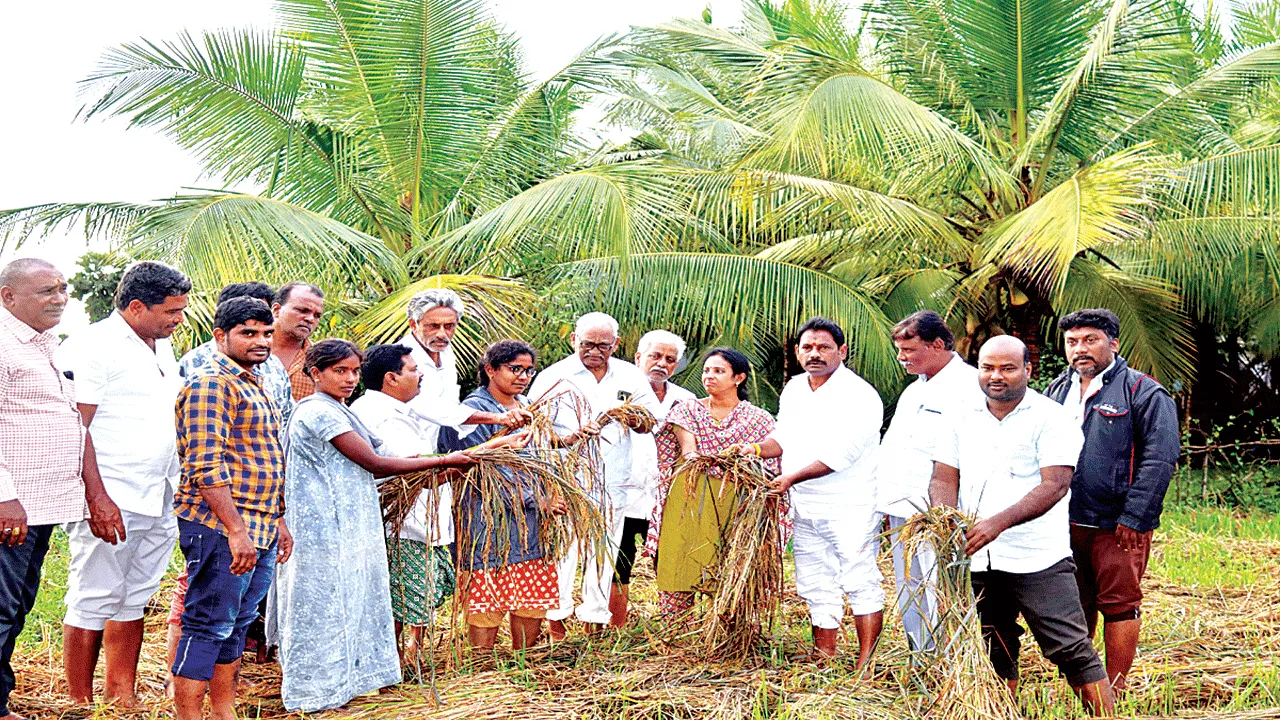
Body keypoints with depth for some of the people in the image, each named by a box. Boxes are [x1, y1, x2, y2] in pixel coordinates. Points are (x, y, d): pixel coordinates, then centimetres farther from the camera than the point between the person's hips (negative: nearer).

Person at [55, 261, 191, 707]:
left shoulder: (162, 346, 16)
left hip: (159, 501, 8)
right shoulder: (93, 347, -10)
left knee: (134, 602, 14)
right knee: (92, 605, 1)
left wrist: (179, 489, 19)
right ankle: (80, 704, 11)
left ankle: (122, 699, 22)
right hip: (110, 503, -8)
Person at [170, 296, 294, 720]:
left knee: (235, 626, 15)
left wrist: (277, 521, 24)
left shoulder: (255, 389, 20)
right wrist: (236, 530, -24)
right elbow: (206, 466, -20)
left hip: (259, 531, 10)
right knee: (207, 627, -5)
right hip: (221, 527, -9)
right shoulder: (210, 386, -11)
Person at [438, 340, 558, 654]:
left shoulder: (526, 406, 15)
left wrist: (549, 496, 10)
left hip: (532, 521, 8)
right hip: (491, 518, -8)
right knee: (488, 595, -4)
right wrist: (536, 502, -17)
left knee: (534, 596, 10)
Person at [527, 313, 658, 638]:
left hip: (612, 484, 3)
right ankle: (555, 619, 11)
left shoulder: (630, 376, 8)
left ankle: (595, 623, 21)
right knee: (562, 552, -6)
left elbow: (651, 421, 7)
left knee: (604, 553, 9)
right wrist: (570, 438, -25)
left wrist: (634, 418, -17)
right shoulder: (553, 378, -2)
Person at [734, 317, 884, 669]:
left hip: (850, 508, -8)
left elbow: (840, 454, -20)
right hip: (806, 509, 8)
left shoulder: (859, 395, -14)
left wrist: (792, 477, -20)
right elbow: (785, 435, 21)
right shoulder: (793, 389, 11)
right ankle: (824, 659, 21)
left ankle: (865, 665, -2)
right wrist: (758, 449, 1)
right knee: (815, 586, 12)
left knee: (859, 581, -6)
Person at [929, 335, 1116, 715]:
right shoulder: (964, 420, 11)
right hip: (977, 560, 5)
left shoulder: (1052, 419, -4)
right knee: (994, 653, 14)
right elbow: (943, 479, 7)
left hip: (1037, 558, -5)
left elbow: (1055, 485, -15)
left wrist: (997, 523, -27)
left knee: (1072, 650, -6)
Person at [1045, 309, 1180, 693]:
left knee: (1120, 604, 1)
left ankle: (1114, 691, 11)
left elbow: (1159, 459, -12)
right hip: (1065, 523, 6)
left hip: (1118, 526, -6)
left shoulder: (1143, 393, -5)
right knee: (1074, 605, 13)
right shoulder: (1057, 391, 14)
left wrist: (1134, 518, -17)